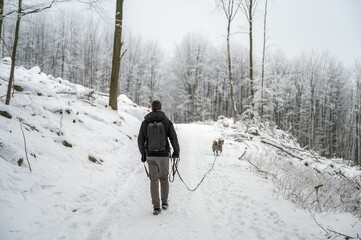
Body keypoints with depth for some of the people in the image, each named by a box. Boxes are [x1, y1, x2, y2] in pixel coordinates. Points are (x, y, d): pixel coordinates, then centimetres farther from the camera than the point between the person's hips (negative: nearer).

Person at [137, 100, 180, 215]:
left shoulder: (145, 122, -1)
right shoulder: (167, 122, -6)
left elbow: (140, 140, 3)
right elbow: (174, 138, -5)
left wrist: (143, 153, 18)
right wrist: (176, 151, 10)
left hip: (150, 156, 1)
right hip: (164, 155, -1)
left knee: (154, 181, 9)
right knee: (164, 179, 19)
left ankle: (156, 207, 8)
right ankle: (164, 202, 27)